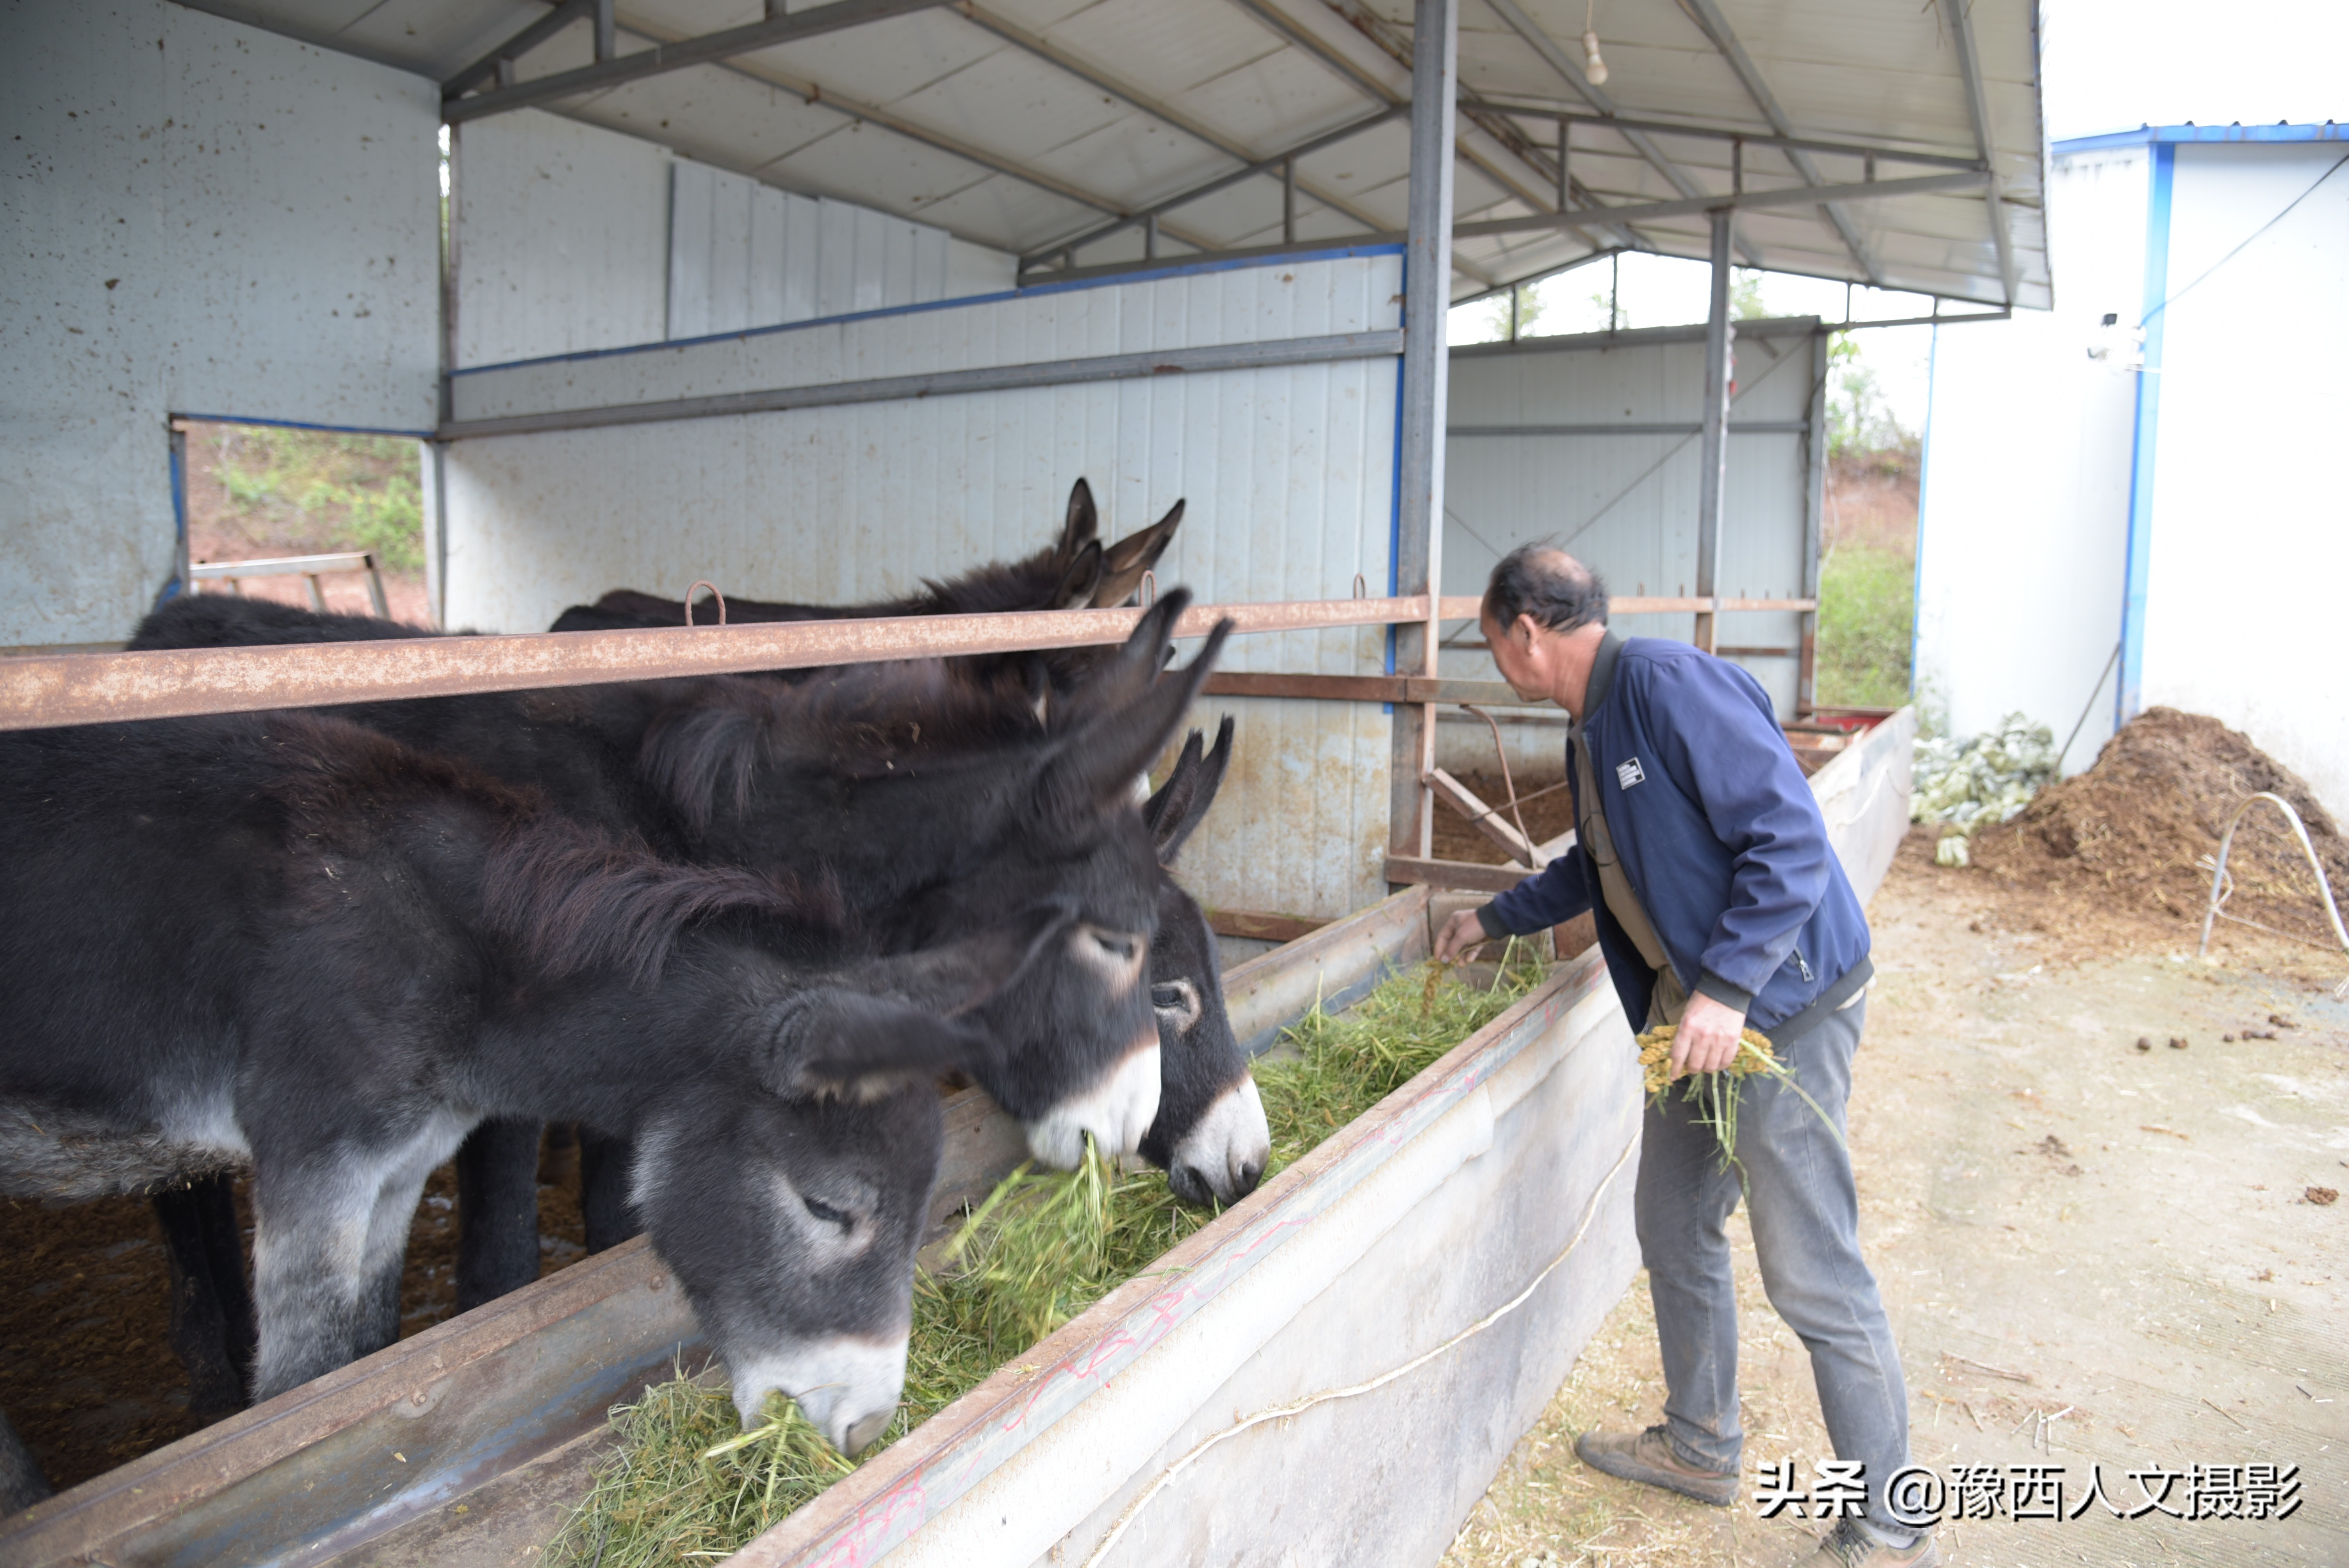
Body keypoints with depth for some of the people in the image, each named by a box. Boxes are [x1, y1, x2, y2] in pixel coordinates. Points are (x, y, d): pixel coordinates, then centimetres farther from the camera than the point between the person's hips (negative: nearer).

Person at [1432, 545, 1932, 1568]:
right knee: (1674, 1231, 18)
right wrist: (1496, 919, 37)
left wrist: (1727, 987, -28)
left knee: (1812, 1272, -3)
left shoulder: (1668, 684, -19)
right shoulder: (1590, 730, 11)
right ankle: (1700, 1448, 37)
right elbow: (1599, 865, 28)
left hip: (1782, 1002, -10)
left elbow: (1791, 837, -24)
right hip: (1691, 1008, 10)